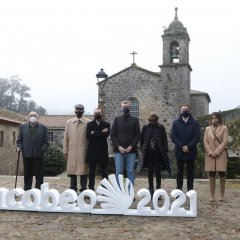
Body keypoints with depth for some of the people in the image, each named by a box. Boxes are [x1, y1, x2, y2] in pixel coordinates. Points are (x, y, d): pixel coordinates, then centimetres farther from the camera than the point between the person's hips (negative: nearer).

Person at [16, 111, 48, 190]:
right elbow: (19, 140, 14)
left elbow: (46, 142, 4)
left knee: (39, 175, 2)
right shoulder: (23, 127, 12)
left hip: (38, 155, -2)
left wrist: (42, 149, -12)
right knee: (27, 175, 8)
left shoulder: (43, 128, 6)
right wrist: (19, 147, -5)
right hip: (26, 155, 2)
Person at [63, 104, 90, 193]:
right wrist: (65, 152, 7)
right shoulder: (69, 122, 12)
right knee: (72, 171, 6)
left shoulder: (88, 122, 2)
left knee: (83, 170, 0)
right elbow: (66, 138, 12)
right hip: (72, 151, 3)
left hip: (84, 151, -3)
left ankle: (83, 191, 8)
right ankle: (73, 190, 16)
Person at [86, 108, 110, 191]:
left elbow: (106, 135, -10)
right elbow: (88, 136, -7)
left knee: (104, 172, 3)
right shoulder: (89, 124, 8)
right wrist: (100, 133, -12)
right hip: (92, 152, 0)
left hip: (103, 152, 0)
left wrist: (94, 133, -10)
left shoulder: (106, 124, 7)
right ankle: (91, 189, 11)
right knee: (91, 172, 5)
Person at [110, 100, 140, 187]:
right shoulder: (117, 119, 10)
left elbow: (138, 135, 3)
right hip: (119, 150, 0)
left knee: (130, 172, 2)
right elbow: (112, 134, 5)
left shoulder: (135, 120, 8)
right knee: (119, 172, 1)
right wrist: (118, 146, -7)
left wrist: (131, 146, -9)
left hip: (131, 150, 0)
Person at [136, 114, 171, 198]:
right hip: (148, 153, 2)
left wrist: (164, 151, -4)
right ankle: (151, 191, 15)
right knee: (150, 172, 7)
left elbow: (164, 140, 0)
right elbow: (142, 139, 9)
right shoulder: (145, 127, 1)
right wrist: (143, 149, 3)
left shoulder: (161, 128, -2)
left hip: (158, 153, -1)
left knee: (158, 172, 2)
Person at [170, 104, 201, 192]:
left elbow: (197, 136, -4)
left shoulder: (195, 123, 4)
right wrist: (181, 146, -13)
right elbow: (173, 136, -2)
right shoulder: (175, 123, 7)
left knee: (190, 171, 6)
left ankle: (190, 190, 12)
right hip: (179, 151, 1)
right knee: (179, 171, 6)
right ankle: (178, 190, 11)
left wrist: (189, 147, -15)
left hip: (191, 151, 0)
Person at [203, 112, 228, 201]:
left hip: (221, 154, -2)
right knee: (211, 174, 2)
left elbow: (225, 142, -5)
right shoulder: (207, 129, 11)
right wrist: (210, 152, -9)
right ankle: (212, 194, 8)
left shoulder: (224, 128, 3)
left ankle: (222, 194, 11)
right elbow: (205, 141, 4)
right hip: (210, 155, 2)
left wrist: (217, 152, -13)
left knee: (222, 174, -1)